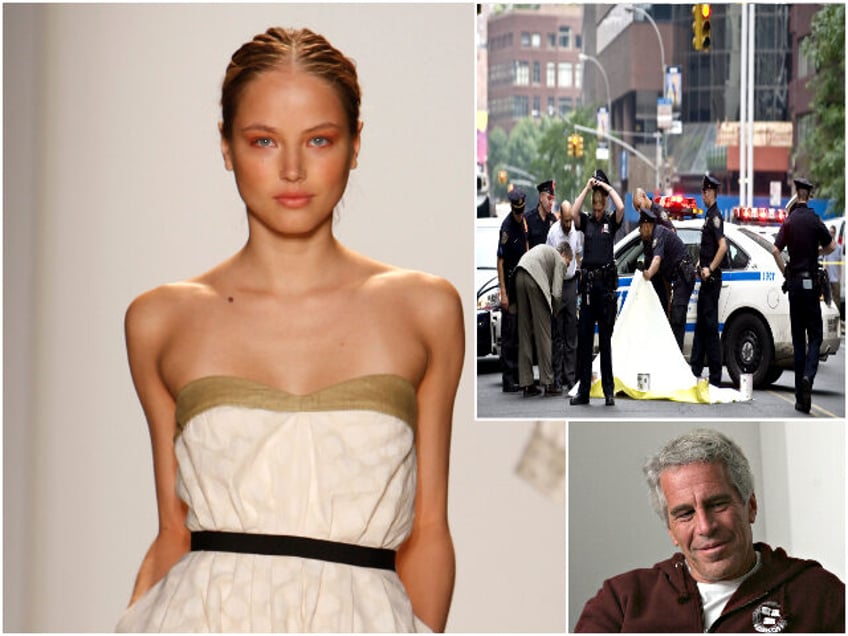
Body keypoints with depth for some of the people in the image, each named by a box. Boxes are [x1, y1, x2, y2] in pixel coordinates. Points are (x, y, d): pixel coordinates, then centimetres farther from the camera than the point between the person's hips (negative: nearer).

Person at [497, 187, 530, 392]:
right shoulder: (507, 227, -18)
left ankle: (518, 375, 21)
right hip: (510, 281, -8)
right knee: (509, 333, -5)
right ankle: (508, 380, -3)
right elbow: (500, 261, -18)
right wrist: (503, 293, -21)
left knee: (519, 331, 13)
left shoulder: (523, 221, 6)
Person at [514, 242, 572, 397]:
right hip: (534, 280, -7)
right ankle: (548, 383, -1)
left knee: (524, 333, 10)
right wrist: (554, 311, 20)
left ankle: (527, 384, 10)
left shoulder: (545, 249, 34)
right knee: (543, 333, 0)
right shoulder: (560, 261, 12)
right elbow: (556, 294, 1)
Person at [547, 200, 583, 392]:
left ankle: (570, 376, 8)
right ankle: (557, 377, 1)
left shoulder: (577, 229, 1)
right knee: (557, 333, -2)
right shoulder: (553, 232, -13)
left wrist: (580, 271, 14)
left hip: (572, 282, 4)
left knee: (571, 332, 5)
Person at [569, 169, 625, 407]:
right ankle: (583, 391, 6)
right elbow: (573, 212, -12)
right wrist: (587, 188, -6)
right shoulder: (586, 221, 9)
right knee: (584, 338, 2)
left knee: (605, 340, 1)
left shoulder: (611, 221, 5)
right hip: (588, 282, 2)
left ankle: (609, 390, 5)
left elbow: (621, 208, -15)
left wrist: (608, 187, -4)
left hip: (607, 282, -2)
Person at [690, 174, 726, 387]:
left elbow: (723, 246, -24)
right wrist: (701, 264, 18)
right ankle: (695, 370, 20)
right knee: (701, 326, 14)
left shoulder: (716, 216, -13)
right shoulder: (709, 215, 17)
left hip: (712, 279, -10)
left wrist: (710, 269, -22)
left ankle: (715, 378, -5)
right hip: (706, 280, 10)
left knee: (710, 326, -7)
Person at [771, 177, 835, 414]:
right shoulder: (813, 219, -5)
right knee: (814, 335, 2)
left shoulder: (789, 220, 2)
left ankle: (800, 398, 7)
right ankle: (808, 376, -24)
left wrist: (785, 273, 4)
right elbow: (831, 246, -2)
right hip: (810, 282, -3)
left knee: (798, 338, 7)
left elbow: (775, 250, -7)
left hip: (794, 281, 3)